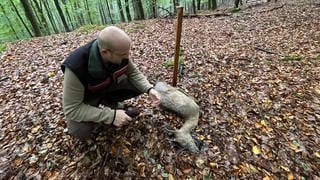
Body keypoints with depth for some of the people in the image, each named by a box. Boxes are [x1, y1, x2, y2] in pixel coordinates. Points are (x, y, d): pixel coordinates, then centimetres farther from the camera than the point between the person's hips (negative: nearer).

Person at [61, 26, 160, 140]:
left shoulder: (120, 51, -25)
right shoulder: (76, 67, -38)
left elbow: (133, 73, -9)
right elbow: (71, 109, -31)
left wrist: (149, 89, -27)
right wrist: (111, 116, -36)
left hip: (110, 85, 5)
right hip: (88, 97, -4)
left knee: (140, 86, -14)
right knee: (80, 131, -29)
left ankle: (108, 102, 6)